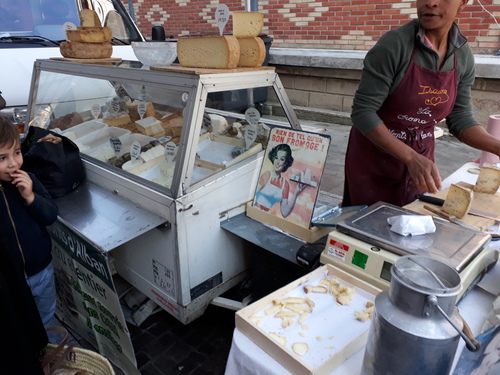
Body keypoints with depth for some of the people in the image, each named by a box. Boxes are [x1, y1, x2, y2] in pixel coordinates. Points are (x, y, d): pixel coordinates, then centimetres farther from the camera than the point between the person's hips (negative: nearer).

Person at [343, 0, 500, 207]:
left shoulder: (464, 55, -1)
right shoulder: (394, 44, -18)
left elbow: (460, 119, 4)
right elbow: (363, 111, -22)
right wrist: (411, 157, -28)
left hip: (420, 160, 5)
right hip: (374, 157, -4)